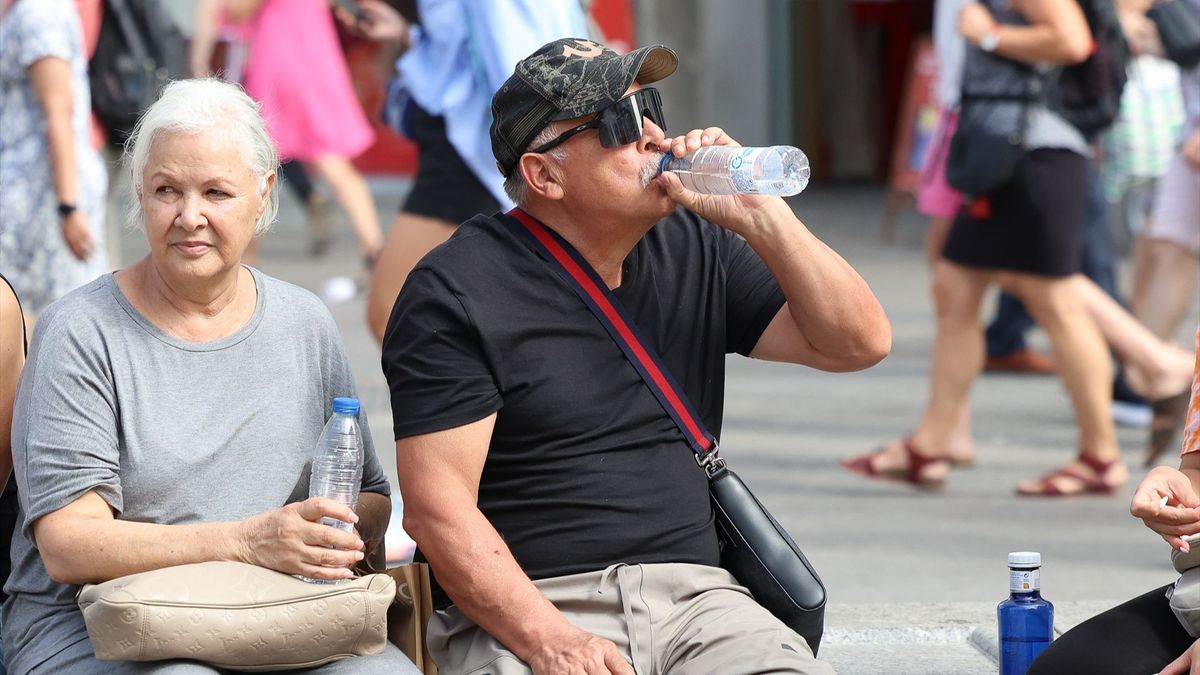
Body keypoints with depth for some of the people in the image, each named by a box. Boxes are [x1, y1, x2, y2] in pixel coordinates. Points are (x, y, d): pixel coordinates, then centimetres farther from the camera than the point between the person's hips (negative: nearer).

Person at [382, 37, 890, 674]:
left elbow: (858, 342, 10)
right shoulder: (455, 292, -3)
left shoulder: (695, 250, 13)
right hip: (519, 613, -4)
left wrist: (760, 217, -2)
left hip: (692, 597, 4)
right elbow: (438, 506, -9)